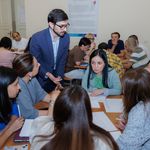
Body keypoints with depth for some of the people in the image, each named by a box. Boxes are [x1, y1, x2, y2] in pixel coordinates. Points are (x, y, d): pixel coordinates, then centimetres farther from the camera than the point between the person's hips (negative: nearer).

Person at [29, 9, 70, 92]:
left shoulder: (66, 37, -10)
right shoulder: (37, 38, -22)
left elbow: (63, 60, 0)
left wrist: (59, 77, -5)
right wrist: (48, 75, -22)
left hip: (56, 78, 4)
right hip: (41, 79, -3)